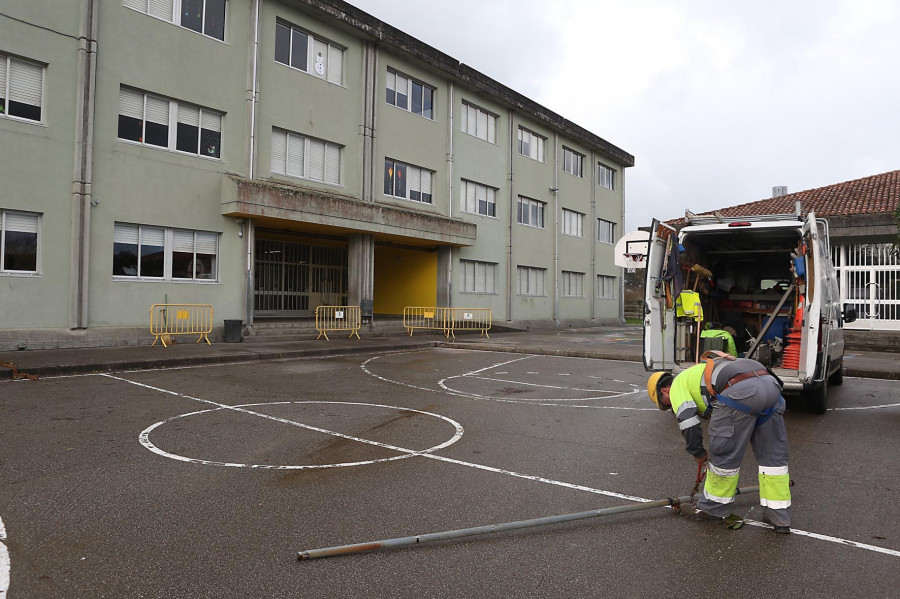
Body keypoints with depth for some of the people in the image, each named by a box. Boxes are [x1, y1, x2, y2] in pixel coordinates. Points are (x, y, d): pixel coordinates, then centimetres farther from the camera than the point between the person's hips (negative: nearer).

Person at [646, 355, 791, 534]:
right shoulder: (700, 374, 38)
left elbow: (688, 423, 1)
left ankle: (712, 508, 22)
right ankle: (778, 516, 23)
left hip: (742, 391, -9)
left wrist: (698, 453, 17)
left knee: (724, 453, 7)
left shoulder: (677, 385, 14)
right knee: (773, 454, 17)